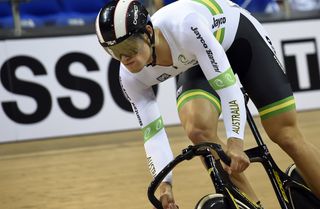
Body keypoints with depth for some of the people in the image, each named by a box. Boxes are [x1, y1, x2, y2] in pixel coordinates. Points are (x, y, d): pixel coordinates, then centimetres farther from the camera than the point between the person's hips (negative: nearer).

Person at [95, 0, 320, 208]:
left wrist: (235, 142, -47)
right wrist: (165, 184, -31)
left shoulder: (184, 26, -42)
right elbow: (152, 132, -20)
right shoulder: (131, 77, -25)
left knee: (286, 135, -8)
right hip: (195, 64, 3)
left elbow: (227, 84, -41)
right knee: (198, 130, -24)